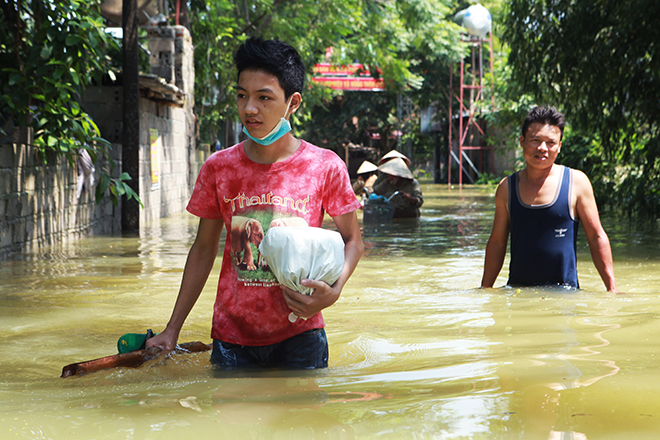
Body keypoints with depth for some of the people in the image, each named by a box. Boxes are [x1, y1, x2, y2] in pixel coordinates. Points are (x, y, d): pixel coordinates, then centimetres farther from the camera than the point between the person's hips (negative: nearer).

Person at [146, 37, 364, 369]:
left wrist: (332, 292, -15)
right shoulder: (218, 168, -1)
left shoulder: (325, 167, -6)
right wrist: (172, 329, 7)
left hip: (299, 335, -1)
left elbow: (351, 241, 5)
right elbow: (204, 249, 9)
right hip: (232, 337, 1)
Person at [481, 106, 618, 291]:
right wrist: (484, 291, 13)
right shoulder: (507, 187, 8)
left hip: (564, 293, -2)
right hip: (518, 293, 2)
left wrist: (612, 289, -1)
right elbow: (497, 243, 15)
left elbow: (596, 237, 5)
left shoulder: (576, 182, 2)